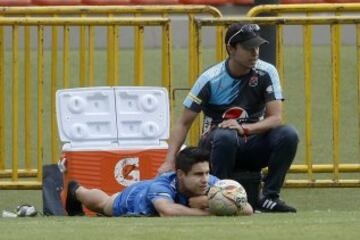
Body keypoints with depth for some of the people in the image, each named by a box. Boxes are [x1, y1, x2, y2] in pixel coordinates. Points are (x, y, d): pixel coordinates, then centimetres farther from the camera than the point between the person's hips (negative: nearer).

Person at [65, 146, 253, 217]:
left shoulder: (210, 183, -42)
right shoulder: (162, 186, -52)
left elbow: (246, 208, -52)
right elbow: (167, 211, -73)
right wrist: (208, 213, -71)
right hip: (133, 197, -3)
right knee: (102, 203, 32)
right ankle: (77, 191, 67)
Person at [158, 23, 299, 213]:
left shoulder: (266, 73, -5)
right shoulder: (210, 79, -11)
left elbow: (276, 118, -11)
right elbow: (183, 124, -8)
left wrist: (244, 128, -30)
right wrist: (169, 162, -21)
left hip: (252, 147, 3)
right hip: (215, 146, -3)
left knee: (288, 133, -24)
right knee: (225, 135, -37)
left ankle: (269, 197, -17)